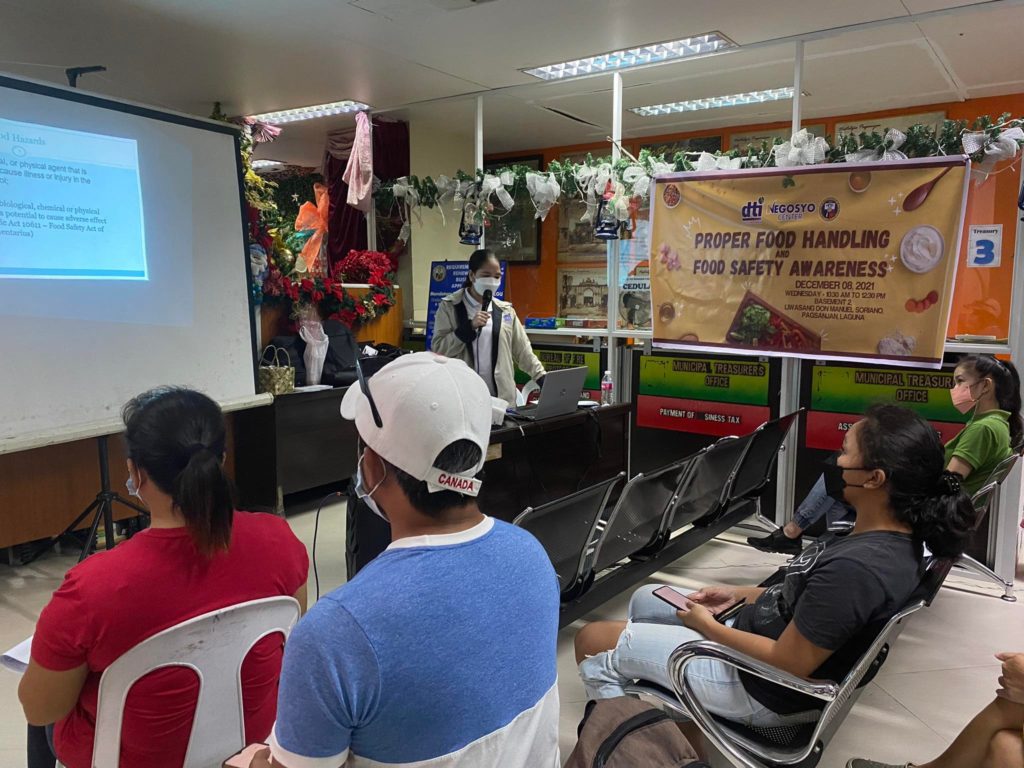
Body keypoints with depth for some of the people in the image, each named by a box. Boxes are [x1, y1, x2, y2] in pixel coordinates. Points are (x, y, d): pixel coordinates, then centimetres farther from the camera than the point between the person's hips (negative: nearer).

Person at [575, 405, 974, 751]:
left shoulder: (854, 567, -35)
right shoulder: (894, 537, -4)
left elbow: (787, 663, -27)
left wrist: (706, 625, -13)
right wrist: (741, 594, 6)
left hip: (760, 689, -9)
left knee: (592, 642, -1)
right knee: (644, 599, 24)